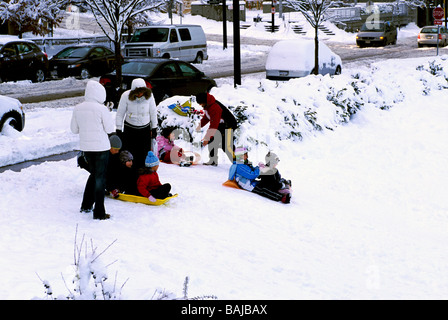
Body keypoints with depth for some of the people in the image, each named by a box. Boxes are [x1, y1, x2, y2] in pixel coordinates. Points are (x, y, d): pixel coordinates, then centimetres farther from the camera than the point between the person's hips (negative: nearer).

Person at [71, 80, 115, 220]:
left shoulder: (77, 108, -1)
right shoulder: (102, 109, -17)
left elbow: (74, 129, 7)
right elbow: (110, 129, -9)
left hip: (85, 146, 5)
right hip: (101, 146, -5)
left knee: (93, 174, 23)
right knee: (100, 178, 3)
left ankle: (86, 205, 29)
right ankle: (99, 212, 7)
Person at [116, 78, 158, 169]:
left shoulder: (149, 95, -10)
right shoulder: (126, 96, -15)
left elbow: (153, 112, 3)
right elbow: (120, 113, -5)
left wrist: (154, 128, 7)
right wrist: (118, 130, -3)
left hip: (145, 129, 1)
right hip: (129, 129, -1)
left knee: (144, 154, 3)